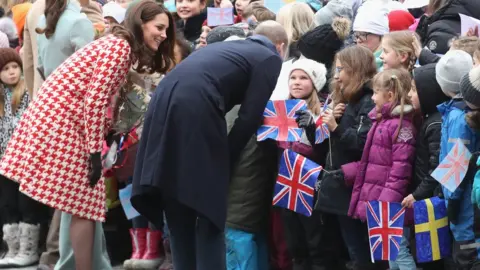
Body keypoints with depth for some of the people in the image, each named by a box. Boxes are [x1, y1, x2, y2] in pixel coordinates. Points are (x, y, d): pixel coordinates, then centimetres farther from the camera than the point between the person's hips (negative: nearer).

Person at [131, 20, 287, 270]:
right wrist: (226, 159, 8)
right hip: (195, 111, -7)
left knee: (178, 213, 15)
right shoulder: (269, 58, 13)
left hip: (163, 105, 7)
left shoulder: (227, 46, 34)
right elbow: (249, 117, 2)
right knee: (209, 212, 3)